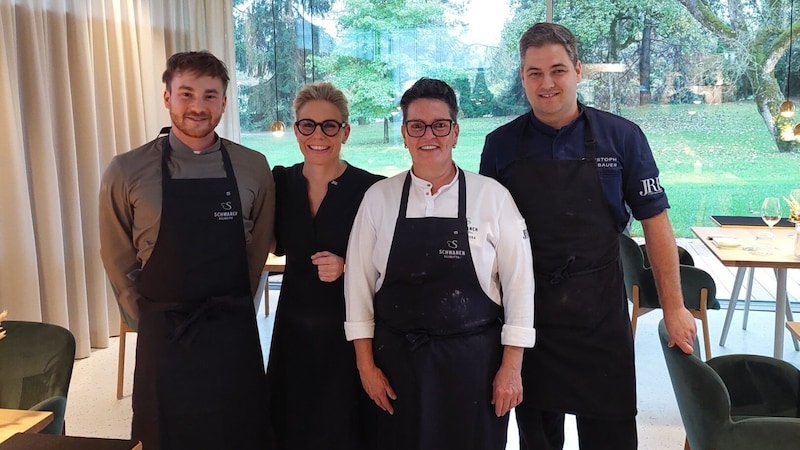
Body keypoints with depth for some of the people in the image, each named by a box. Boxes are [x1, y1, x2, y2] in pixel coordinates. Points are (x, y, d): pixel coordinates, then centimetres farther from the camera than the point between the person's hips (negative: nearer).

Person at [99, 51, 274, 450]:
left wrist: (231, 311, 11)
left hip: (234, 333, 1)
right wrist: (151, 319, 8)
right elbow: (118, 259, 4)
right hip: (163, 337, -1)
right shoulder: (126, 172, -6)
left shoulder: (253, 168, -2)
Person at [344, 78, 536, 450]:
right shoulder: (378, 198, 0)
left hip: (475, 360, -1)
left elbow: (517, 283, -3)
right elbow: (359, 283, 3)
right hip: (398, 360, 2)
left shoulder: (492, 196, -4)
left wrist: (511, 367, -4)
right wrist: (366, 364, 1)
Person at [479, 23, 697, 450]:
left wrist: (673, 307, 0)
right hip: (526, 313, 1)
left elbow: (655, 223, 0)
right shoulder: (500, 145, -1)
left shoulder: (621, 137, -5)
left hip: (601, 314, -1)